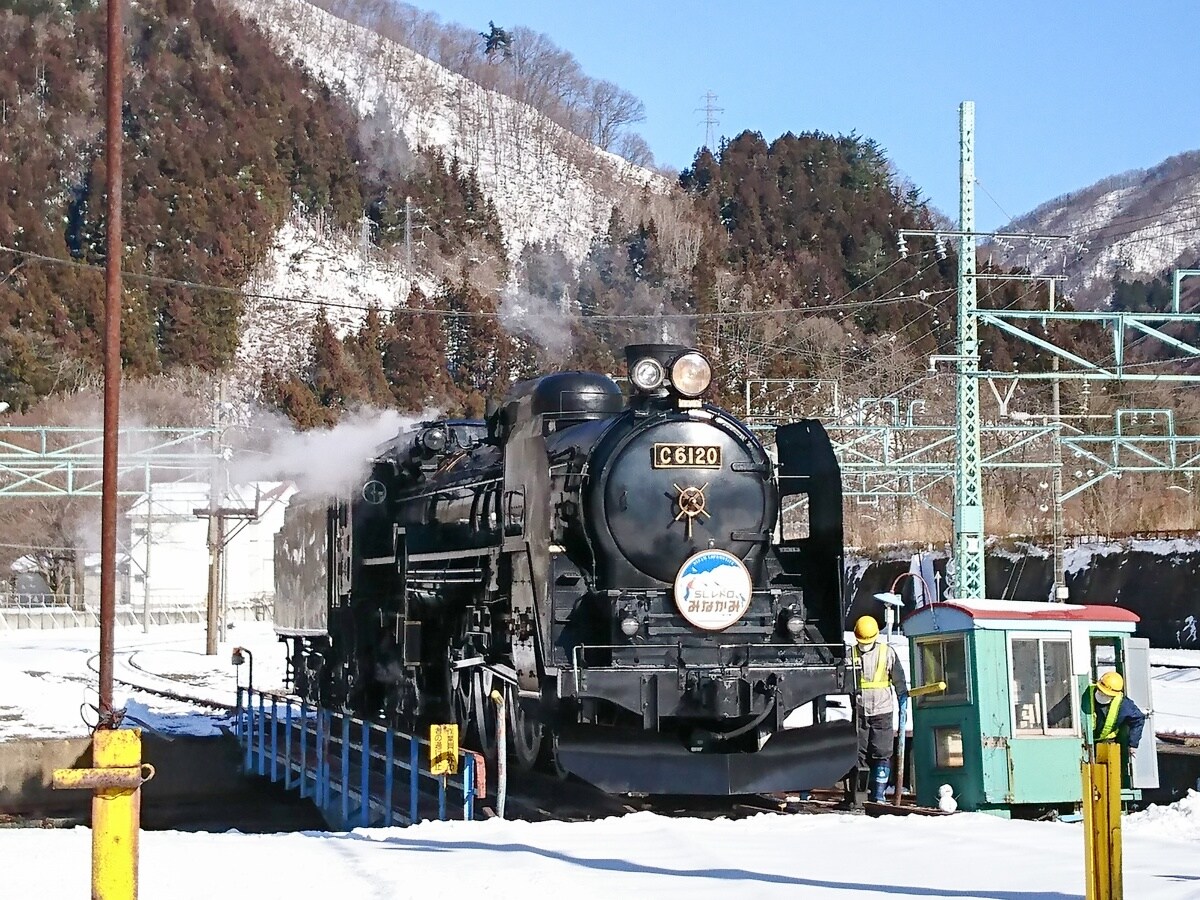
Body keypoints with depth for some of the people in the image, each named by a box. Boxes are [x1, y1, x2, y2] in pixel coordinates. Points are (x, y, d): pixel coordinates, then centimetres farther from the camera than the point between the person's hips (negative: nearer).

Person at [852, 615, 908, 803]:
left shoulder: (887, 653, 2)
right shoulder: (851, 654, 6)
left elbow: (898, 680, 7)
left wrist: (903, 702, 4)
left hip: (882, 711, -1)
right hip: (859, 712, 1)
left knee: (881, 754, -4)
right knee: (859, 752, 2)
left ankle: (879, 794, -1)